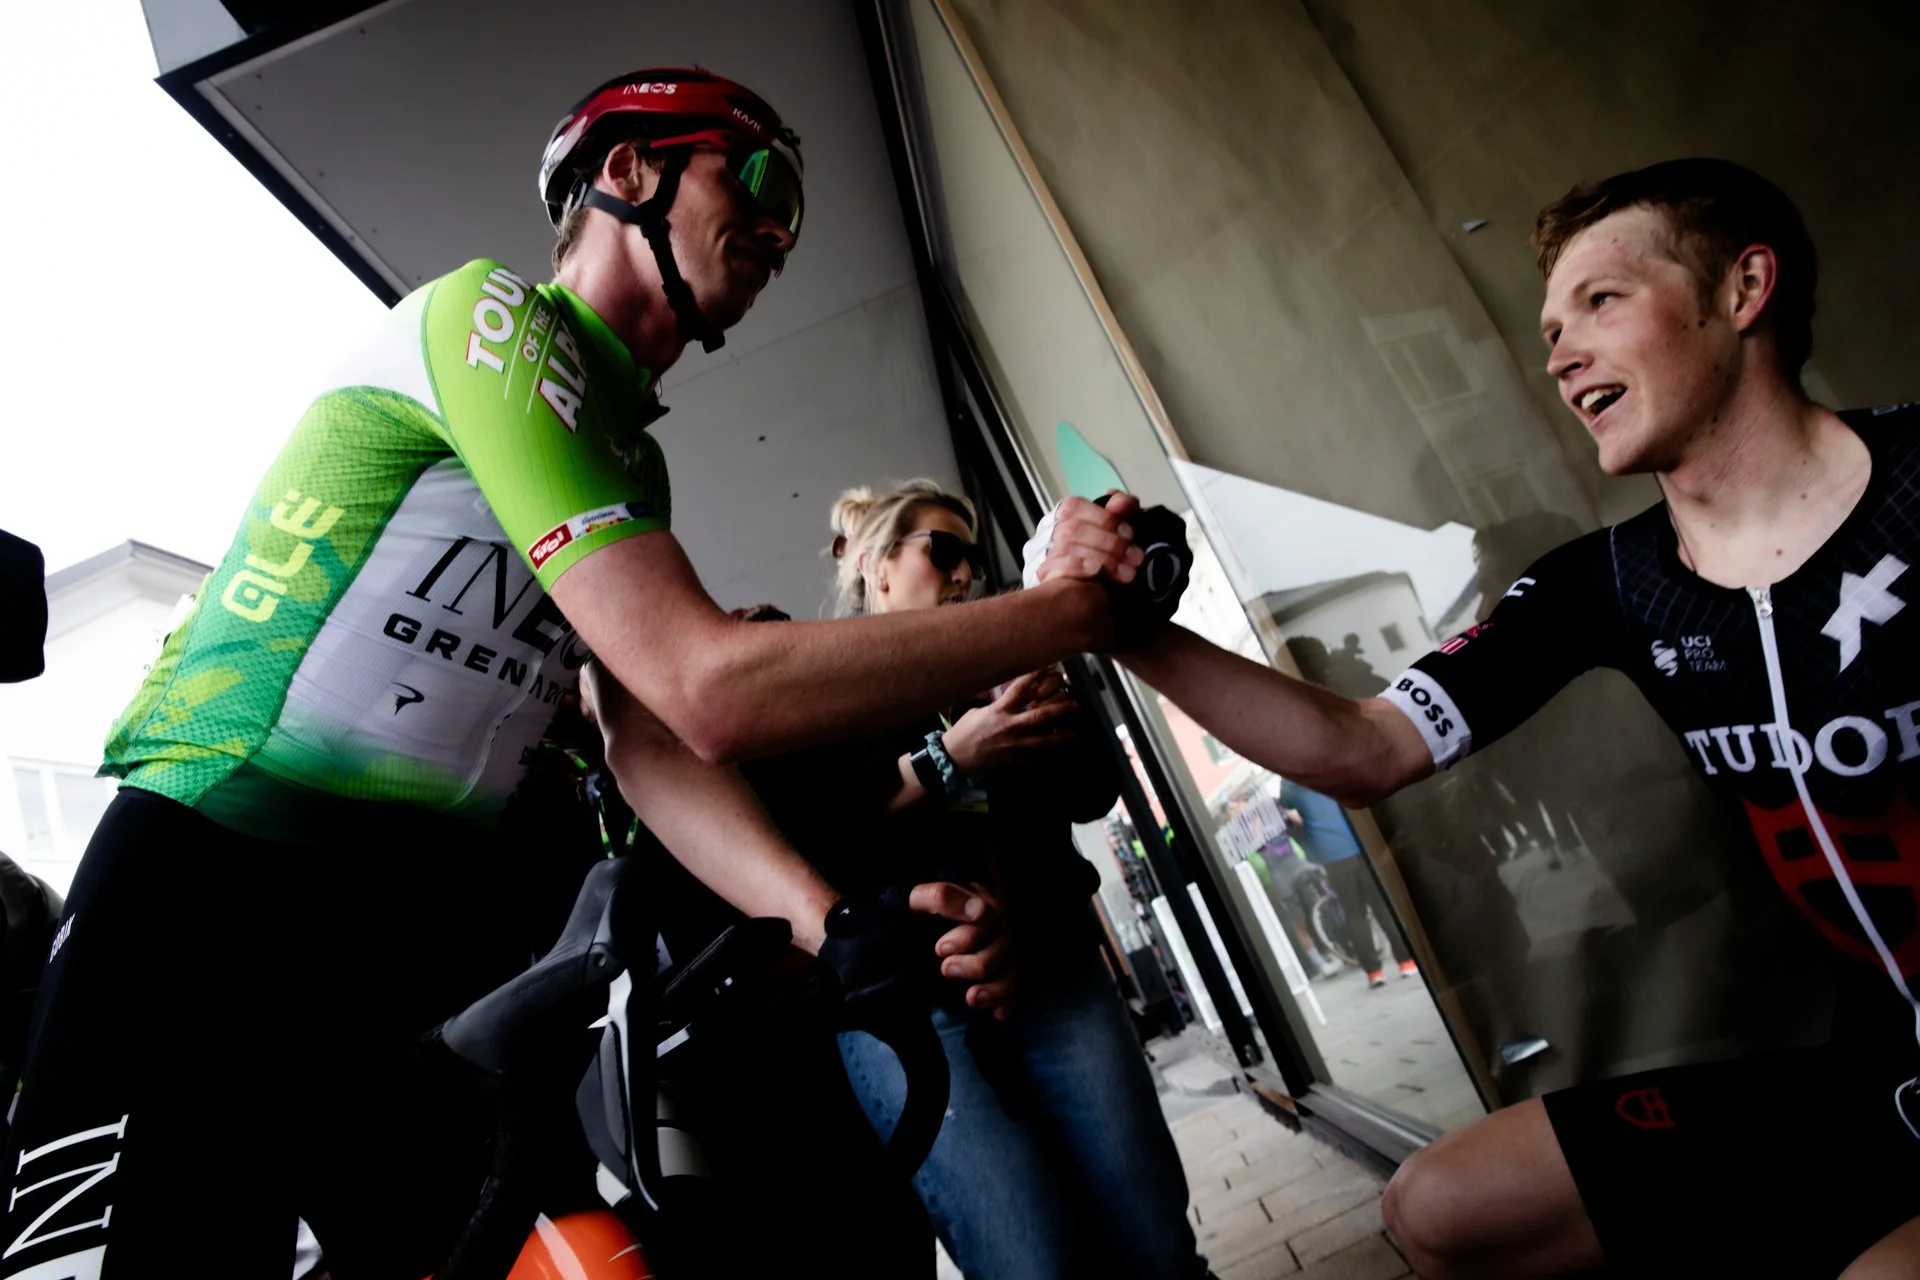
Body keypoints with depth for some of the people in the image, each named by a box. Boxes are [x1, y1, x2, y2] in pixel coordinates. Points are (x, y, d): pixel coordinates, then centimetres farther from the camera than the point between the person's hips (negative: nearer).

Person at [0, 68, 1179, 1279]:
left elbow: (655, 747, 0)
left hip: (439, 931, 7)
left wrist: (838, 921, -16)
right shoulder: (491, 315, -14)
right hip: (212, 881, -7)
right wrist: (1082, 607, -22)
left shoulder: (634, 464, 12)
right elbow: (711, 691, -27)